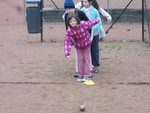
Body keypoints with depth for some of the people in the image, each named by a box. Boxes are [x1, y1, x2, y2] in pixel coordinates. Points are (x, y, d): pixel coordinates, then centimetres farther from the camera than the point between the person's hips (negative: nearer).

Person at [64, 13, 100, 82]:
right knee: (80, 59, 7)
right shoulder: (69, 30, -27)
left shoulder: (83, 24, -29)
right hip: (78, 46, 1)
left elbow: (90, 23, -9)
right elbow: (67, 41, -29)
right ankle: (80, 74, 18)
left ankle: (87, 74, 13)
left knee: (86, 58, 6)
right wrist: (67, 52, -37)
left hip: (86, 44, -1)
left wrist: (97, 20, 10)